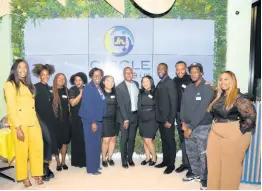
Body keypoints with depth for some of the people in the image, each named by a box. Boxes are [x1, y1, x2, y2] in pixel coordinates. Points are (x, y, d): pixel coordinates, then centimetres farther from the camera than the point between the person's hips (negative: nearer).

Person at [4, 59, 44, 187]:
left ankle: (37, 174, 20)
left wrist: (36, 121, 8)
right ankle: (24, 177, 21)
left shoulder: (28, 85, 17)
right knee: (22, 151, 4)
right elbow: (11, 108, -11)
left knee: (37, 148, 6)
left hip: (33, 122, 6)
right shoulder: (10, 85, -4)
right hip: (19, 123, -6)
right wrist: (18, 127, -16)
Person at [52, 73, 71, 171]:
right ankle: (58, 162, 17)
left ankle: (63, 162, 22)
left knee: (65, 141, 9)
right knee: (56, 142, 3)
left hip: (65, 120, 4)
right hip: (55, 120, -3)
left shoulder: (66, 91, 9)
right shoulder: (51, 91, -2)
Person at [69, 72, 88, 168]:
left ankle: (85, 160, 12)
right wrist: (81, 94, -14)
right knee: (77, 138, 2)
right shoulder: (72, 90, 0)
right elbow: (72, 103, -13)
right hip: (76, 118, -2)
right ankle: (78, 161, 12)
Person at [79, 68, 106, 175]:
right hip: (90, 120, -7)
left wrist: (98, 120, 7)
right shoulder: (88, 89, -12)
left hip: (98, 119, 8)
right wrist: (93, 122, -19)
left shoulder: (99, 89, 10)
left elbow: (101, 104, 11)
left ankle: (96, 165, 27)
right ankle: (91, 168, 8)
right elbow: (87, 106, -17)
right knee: (91, 144, -1)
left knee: (97, 144, 14)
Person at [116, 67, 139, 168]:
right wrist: (125, 119, -15)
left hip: (135, 115, 4)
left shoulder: (136, 84, 7)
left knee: (132, 138, 11)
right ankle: (124, 160, 15)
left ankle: (130, 158, 24)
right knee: (124, 139, 3)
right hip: (125, 116, -4)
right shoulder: (119, 87, -9)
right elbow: (121, 105, -12)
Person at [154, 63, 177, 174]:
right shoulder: (159, 84, 13)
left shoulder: (170, 83, -11)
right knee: (164, 141, 15)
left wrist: (170, 120, -19)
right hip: (160, 118, 8)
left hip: (167, 119, -7)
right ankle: (165, 161, 27)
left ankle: (171, 164, 12)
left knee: (170, 141, 2)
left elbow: (174, 102, -16)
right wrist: (158, 116, 6)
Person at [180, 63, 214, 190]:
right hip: (188, 126, 6)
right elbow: (183, 105, 9)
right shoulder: (188, 88, 8)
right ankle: (196, 173, 33)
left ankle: (205, 178, 18)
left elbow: (202, 110, -18)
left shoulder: (207, 88, -12)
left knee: (203, 154, 1)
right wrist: (183, 122, -4)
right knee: (191, 153, 15)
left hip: (202, 127, -6)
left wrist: (191, 128, -18)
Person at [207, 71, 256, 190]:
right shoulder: (219, 96, 9)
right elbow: (212, 111, 12)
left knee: (230, 165, 9)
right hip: (215, 134, 7)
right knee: (214, 164, 14)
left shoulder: (238, 98, -13)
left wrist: (240, 132, -13)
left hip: (232, 136, -7)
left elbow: (251, 116, -16)